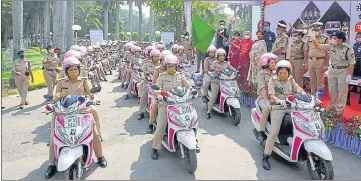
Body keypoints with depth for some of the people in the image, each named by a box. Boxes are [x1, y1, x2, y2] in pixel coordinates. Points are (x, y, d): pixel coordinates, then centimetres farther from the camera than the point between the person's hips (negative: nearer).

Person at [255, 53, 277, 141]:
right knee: (267, 108, -34)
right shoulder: (261, 74, -2)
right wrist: (266, 100, -23)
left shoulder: (276, 74, 15)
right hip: (263, 97, -5)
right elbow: (262, 88, -12)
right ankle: (261, 132, -25)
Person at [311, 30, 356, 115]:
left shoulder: (348, 49, -19)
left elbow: (351, 64, -15)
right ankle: (332, 106, 34)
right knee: (332, 90, 17)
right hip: (332, 70, 5)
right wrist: (313, 38, -12)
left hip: (343, 71, -5)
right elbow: (318, 46, 1)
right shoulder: (331, 46, -5)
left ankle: (340, 109, 18)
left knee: (342, 91, 6)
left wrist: (349, 75, -17)